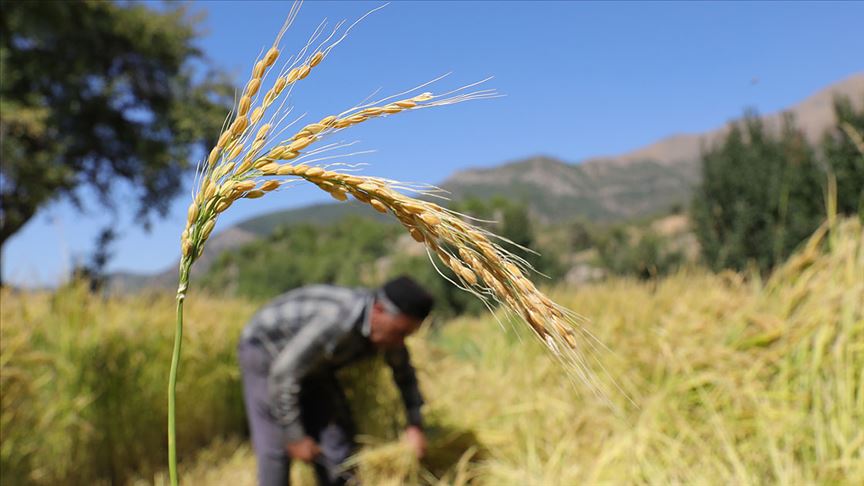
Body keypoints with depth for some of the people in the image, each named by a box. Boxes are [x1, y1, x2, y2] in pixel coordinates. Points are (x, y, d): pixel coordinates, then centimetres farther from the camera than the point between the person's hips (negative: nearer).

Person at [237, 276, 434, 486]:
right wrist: (295, 436, -27)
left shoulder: (388, 325, -14)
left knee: (337, 436, 2)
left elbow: (404, 373, 6)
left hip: (311, 362, 7)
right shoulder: (336, 321, -39)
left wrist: (415, 425, 1)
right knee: (275, 446, -11)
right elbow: (283, 374, -34)